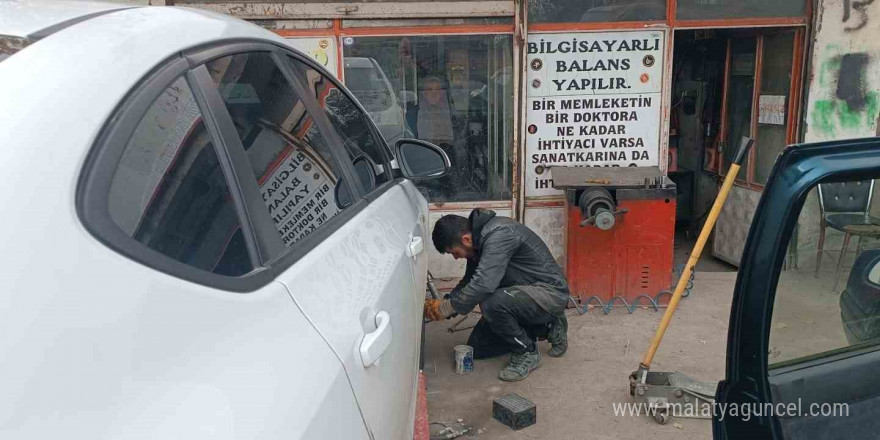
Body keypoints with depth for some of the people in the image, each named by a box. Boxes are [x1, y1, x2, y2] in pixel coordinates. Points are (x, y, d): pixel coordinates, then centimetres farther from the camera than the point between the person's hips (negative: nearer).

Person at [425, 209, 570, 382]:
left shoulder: (499, 233, -27)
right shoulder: (480, 239, 3)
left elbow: (483, 285, -36)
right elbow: (470, 281, 14)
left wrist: (446, 308, -25)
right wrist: (445, 301, -3)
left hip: (550, 292, -10)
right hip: (524, 291, 10)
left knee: (492, 303, -36)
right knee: (477, 348, 8)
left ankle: (527, 353, -9)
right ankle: (546, 327, 16)